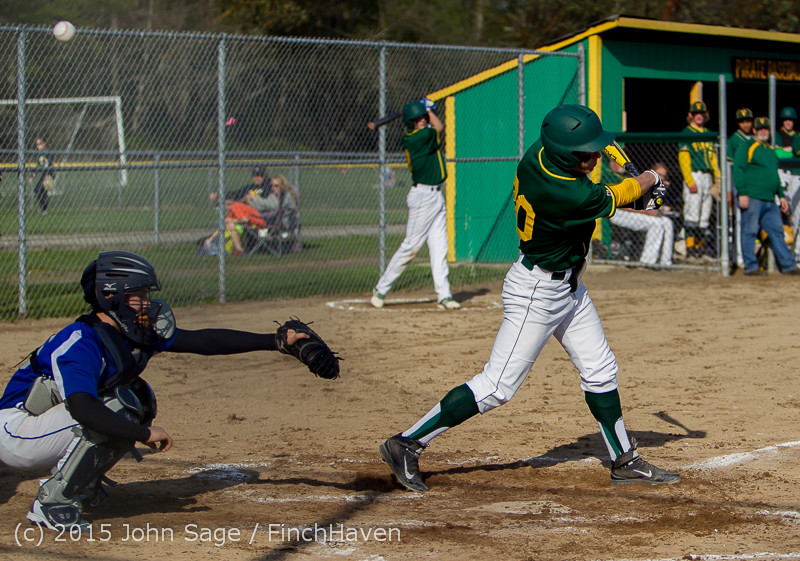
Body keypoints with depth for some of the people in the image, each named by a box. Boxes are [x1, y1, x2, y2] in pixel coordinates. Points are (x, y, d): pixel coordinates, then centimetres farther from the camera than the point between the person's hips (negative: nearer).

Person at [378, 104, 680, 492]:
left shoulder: (538, 155, -9)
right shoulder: (567, 196, -33)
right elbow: (615, 198, -13)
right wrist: (650, 180, 8)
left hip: (568, 287, 10)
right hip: (537, 293, -10)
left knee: (600, 372, 15)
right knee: (498, 386, -6)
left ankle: (624, 461, 26)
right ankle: (407, 444, 0)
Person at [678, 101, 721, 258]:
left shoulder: (708, 134, 18)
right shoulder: (687, 133, -3)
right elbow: (683, 158, -10)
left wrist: (717, 179, 11)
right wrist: (690, 181, -18)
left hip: (707, 177, 7)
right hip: (694, 175, -7)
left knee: (705, 214, 7)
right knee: (692, 213, -9)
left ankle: (702, 245, 12)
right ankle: (690, 246, -7)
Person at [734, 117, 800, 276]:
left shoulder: (771, 150, 24)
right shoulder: (746, 148, 1)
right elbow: (738, 170, -8)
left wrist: (781, 196, 24)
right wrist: (742, 193, -17)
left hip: (770, 201, 7)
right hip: (752, 198, -7)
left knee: (777, 232, 5)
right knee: (750, 232, -6)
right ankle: (751, 266, -3)